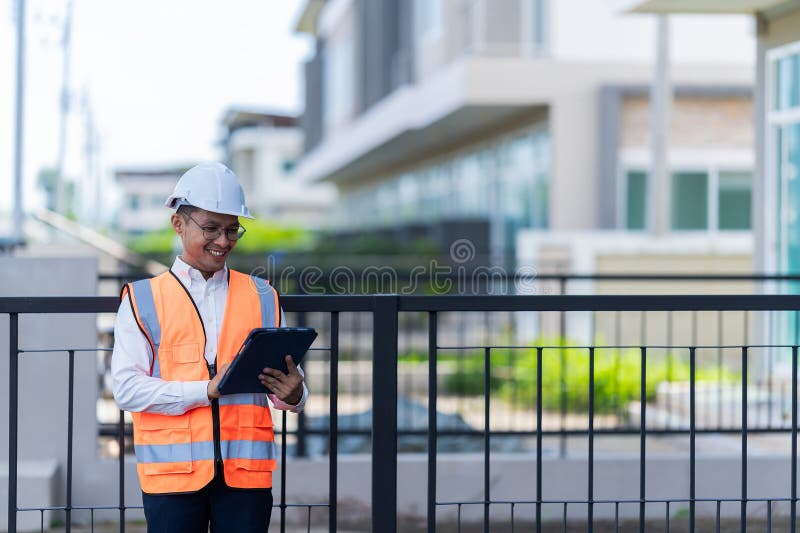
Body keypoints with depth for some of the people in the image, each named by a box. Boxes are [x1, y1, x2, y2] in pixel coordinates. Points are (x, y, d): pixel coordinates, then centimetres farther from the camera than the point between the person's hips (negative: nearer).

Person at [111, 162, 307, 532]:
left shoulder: (262, 297, 13)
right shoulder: (142, 299, 5)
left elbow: (287, 377, 10)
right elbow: (126, 387, -5)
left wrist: (292, 394, -14)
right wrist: (205, 390, -16)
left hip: (247, 470, 2)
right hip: (172, 470, -2)